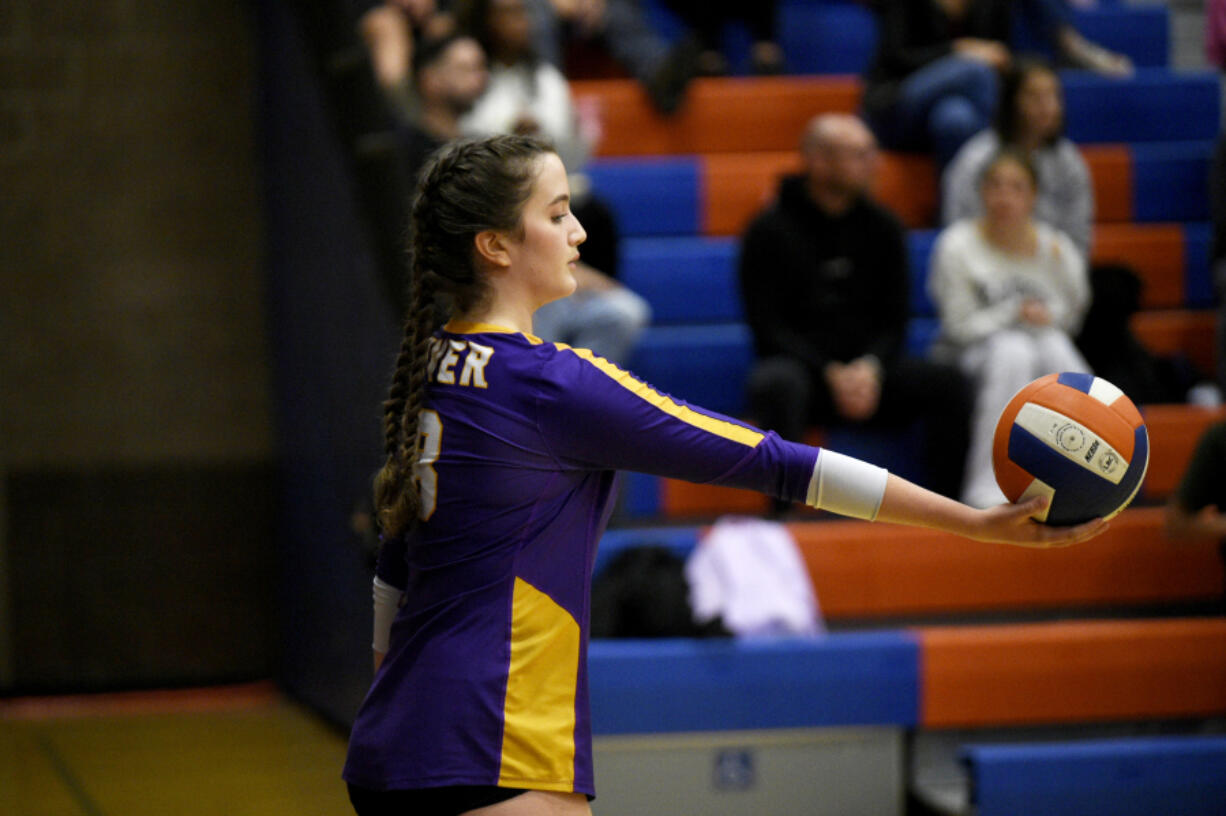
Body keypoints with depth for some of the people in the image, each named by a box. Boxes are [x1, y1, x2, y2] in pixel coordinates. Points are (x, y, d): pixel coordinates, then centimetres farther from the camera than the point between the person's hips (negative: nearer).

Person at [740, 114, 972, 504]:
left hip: (866, 366, 4)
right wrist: (830, 374, -18)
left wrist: (869, 367, -13)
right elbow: (768, 326, -7)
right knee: (778, 384, -39)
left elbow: (894, 319, 9)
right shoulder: (770, 230, -4)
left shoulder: (881, 227, 8)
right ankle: (783, 511, -35)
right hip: (798, 364, -4)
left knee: (949, 382, -21)